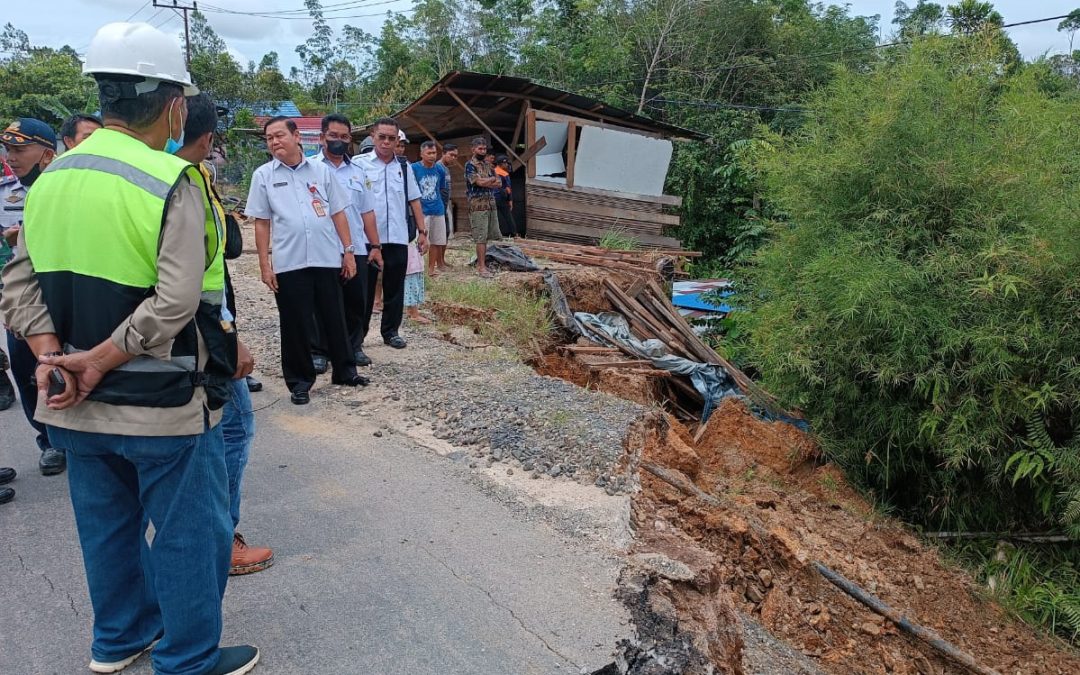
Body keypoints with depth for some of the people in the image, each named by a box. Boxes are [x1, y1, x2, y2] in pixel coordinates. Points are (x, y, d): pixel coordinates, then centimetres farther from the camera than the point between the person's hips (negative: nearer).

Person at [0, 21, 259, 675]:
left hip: (78, 405, 7)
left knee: (108, 524, 22)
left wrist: (52, 354, -6)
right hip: (163, 403, -7)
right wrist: (97, 362, -17)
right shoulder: (174, 183, -17)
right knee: (187, 534, 9)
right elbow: (175, 304, -25)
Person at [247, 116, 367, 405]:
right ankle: (300, 380, 18)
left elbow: (338, 213, 9)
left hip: (328, 259, 1)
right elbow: (261, 222, 4)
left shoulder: (320, 170, 6)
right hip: (289, 263, -1)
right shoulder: (263, 175, 4)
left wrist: (348, 250, 3)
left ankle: (344, 370, 27)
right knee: (296, 324, 5)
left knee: (335, 318, 11)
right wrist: (264, 264, -1)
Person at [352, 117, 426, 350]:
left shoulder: (404, 167, 10)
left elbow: (414, 201, 13)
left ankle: (390, 331, 24)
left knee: (394, 288, 11)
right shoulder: (358, 164, -3)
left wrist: (422, 231, 9)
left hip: (397, 238, 3)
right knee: (364, 288, 6)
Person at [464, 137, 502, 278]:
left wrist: (486, 182, -8)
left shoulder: (488, 165, 17)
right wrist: (492, 179, 1)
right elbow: (480, 182, -17)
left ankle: (480, 263, 16)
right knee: (481, 238, -7)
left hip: (491, 204, 7)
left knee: (486, 237, 8)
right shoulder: (470, 165, -5)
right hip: (478, 206, -7)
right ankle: (482, 267, -5)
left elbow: (499, 183, 8)